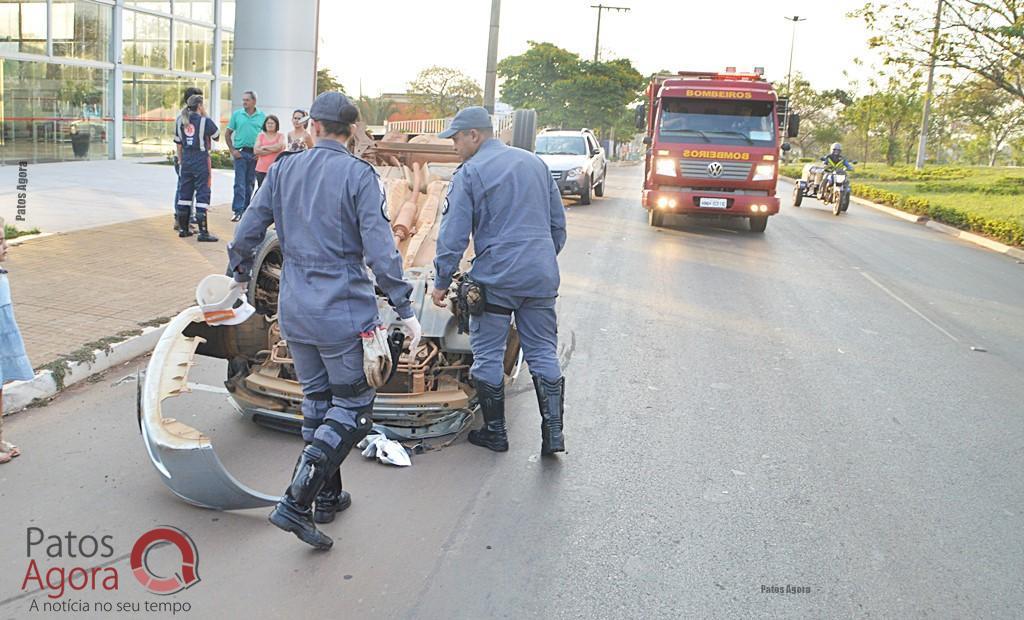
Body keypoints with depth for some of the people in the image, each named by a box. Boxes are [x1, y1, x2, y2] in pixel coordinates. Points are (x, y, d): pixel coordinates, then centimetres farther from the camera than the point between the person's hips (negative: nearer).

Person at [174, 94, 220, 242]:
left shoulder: (180, 121, 8)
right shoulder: (205, 121, -9)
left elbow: (178, 144, 11)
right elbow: (217, 136, 4)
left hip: (186, 161, 6)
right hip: (201, 160, -6)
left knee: (184, 193, 13)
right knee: (202, 195, -4)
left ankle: (183, 229, 20)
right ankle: (203, 232, -7)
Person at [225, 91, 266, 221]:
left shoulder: (262, 116, 5)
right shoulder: (236, 114, 3)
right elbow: (227, 134, 7)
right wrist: (232, 150, -3)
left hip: (255, 154, 2)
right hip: (240, 152, -2)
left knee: (250, 183, 11)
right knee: (240, 183, -8)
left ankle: (245, 210, 21)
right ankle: (238, 211, -8)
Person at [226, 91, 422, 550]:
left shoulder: (284, 170, 5)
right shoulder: (359, 175, -9)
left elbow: (246, 234, 8)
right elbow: (380, 250, -16)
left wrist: (240, 276, 27)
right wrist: (405, 310, -11)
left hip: (295, 310, 6)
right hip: (343, 311, -5)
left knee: (317, 401, 18)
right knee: (353, 407, 4)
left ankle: (327, 496, 29)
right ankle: (295, 503, -6)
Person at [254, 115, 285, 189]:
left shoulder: (280, 136, 8)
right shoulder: (261, 135, 10)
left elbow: (279, 147, -13)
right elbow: (256, 151, -4)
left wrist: (264, 147, -3)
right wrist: (273, 150, -7)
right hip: (261, 169, 2)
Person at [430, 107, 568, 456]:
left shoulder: (470, 173, -5)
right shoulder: (535, 163, 13)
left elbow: (454, 235, -8)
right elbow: (558, 222, 18)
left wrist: (442, 281, -1)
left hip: (496, 278, -5)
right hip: (542, 277, 5)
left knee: (488, 356, 8)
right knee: (543, 354, 10)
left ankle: (495, 433, 15)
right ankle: (553, 433, 7)